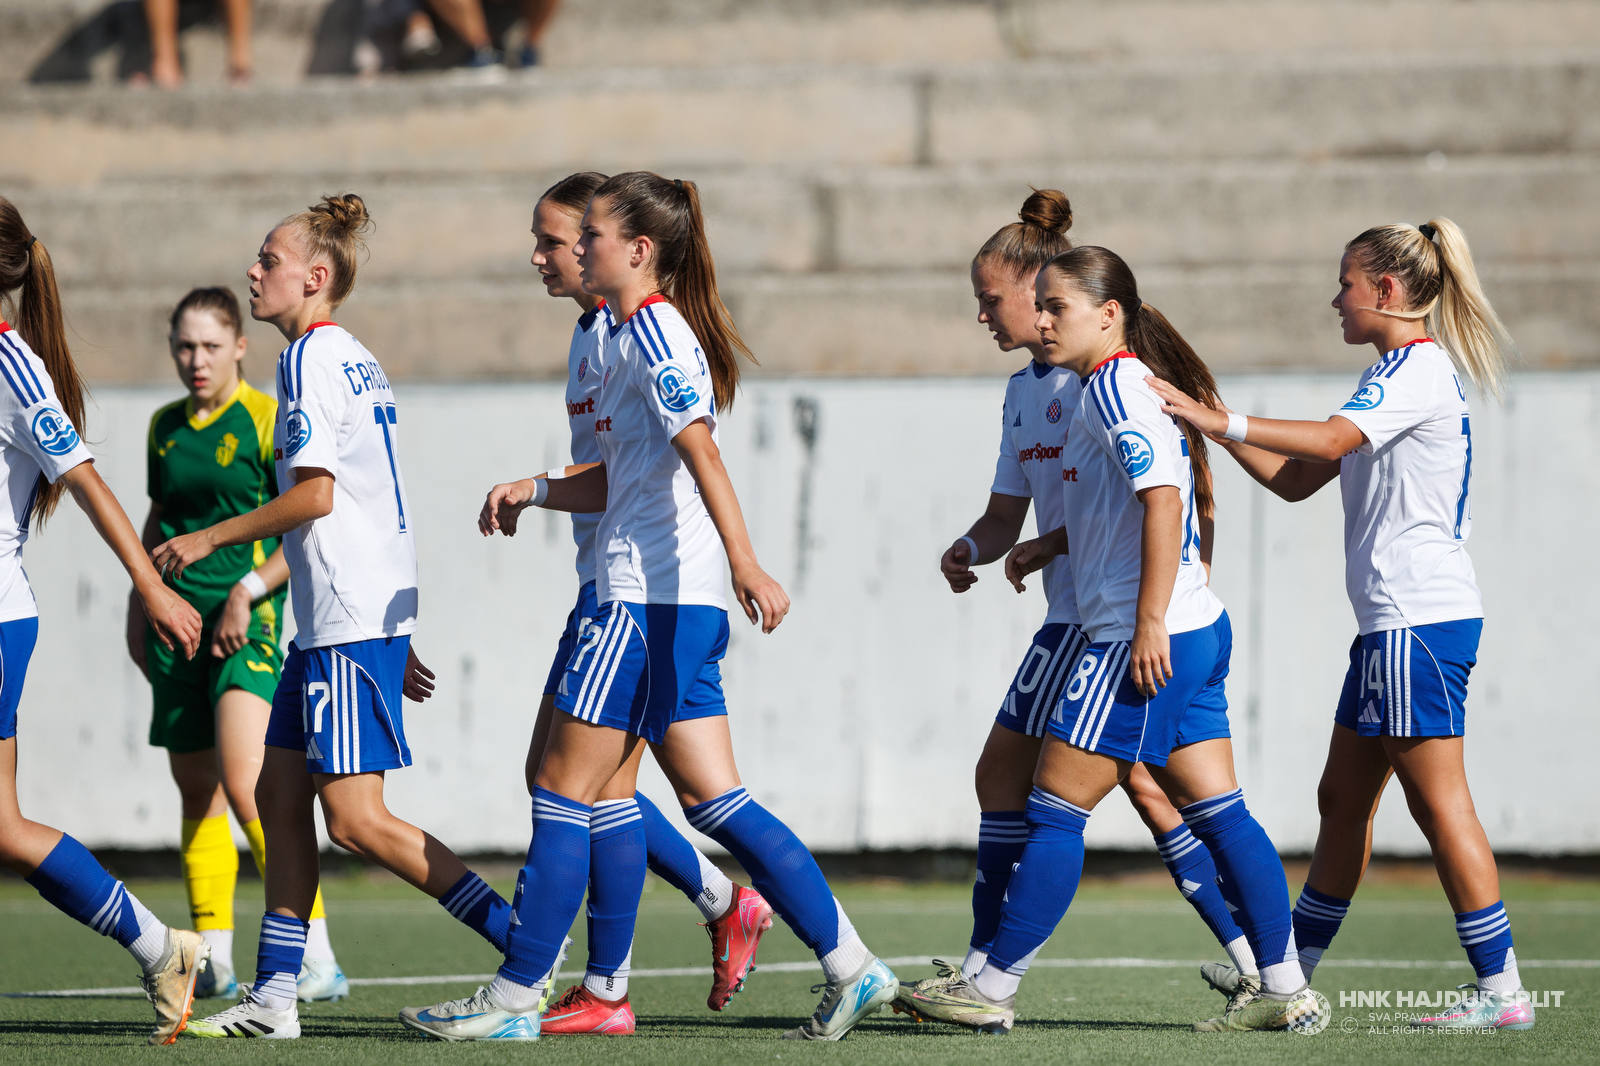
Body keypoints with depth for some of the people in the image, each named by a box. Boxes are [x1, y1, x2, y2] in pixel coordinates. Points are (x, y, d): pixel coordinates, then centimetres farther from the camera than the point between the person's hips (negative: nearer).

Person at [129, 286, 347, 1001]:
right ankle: (212, 961, 16)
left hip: (249, 624, -7)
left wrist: (246, 592, -16)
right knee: (197, 793, 8)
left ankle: (317, 959, -20)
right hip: (178, 621, 7)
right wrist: (138, 606, 21)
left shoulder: (268, 421, -6)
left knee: (246, 787, -20)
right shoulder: (166, 427, 13)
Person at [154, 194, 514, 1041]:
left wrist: (211, 538, -7)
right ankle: (274, 997, 10)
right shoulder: (356, 360, 18)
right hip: (334, 620, 10)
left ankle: (528, 943, -10)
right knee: (280, 794, 9)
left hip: (352, 620, -10)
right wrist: (393, 641, 25)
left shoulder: (311, 358, -11)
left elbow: (314, 495, -19)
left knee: (356, 819, -11)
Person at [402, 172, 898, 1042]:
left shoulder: (651, 332, -10)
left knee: (563, 794, -5)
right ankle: (851, 969, 6)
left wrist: (744, 563, -32)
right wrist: (532, 490, 14)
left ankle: (512, 1000, -2)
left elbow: (702, 454, -23)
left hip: (651, 602, -10)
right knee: (714, 802, 9)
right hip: (683, 607, 10)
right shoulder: (633, 335, 20)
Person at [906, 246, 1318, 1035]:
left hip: (1151, 640, -10)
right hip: (1199, 630, 10)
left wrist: (1150, 621, -24)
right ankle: (1284, 987, 9)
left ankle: (992, 990, -2)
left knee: (1055, 810, -5)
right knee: (1217, 813, 10)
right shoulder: (1132, 384, 18)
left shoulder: (1114, 386, -12)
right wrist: (1047, 547, 26)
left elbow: (1163, 498, -21)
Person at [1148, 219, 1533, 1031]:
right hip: (1393, 622, 10)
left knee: (1438, 801, -9)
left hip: (1422, 620, -10)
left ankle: (1500, 989, -8)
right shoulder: (1392, 376, 21)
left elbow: (1328, 440, -27)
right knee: (1343, 798, 13)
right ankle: (1290, 977, 19)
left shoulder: (1420, 369, -11)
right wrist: (1216, 427, 11)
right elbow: (1295, 480, 22)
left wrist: (1216, 419, -28)